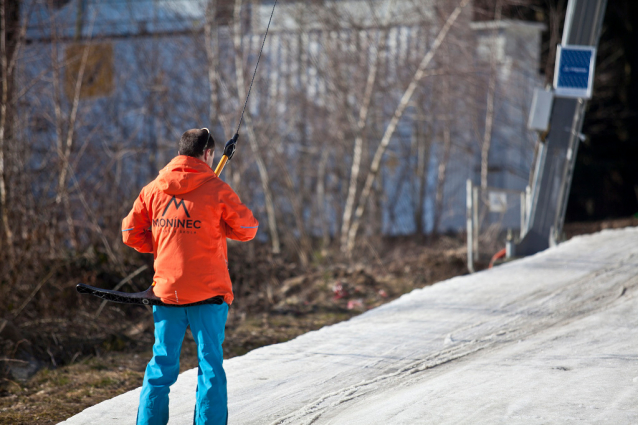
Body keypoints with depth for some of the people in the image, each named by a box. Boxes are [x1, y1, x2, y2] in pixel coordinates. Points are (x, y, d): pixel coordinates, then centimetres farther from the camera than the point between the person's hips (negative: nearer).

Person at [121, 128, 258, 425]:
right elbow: (247, 229, 1)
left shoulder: (154, 189, 3)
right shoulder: (216, 189, -8)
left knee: (162, 364, 11)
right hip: (208, 290, -3)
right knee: (210, 364, 3)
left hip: (166, 289, 3)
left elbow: (131, 233, 6)